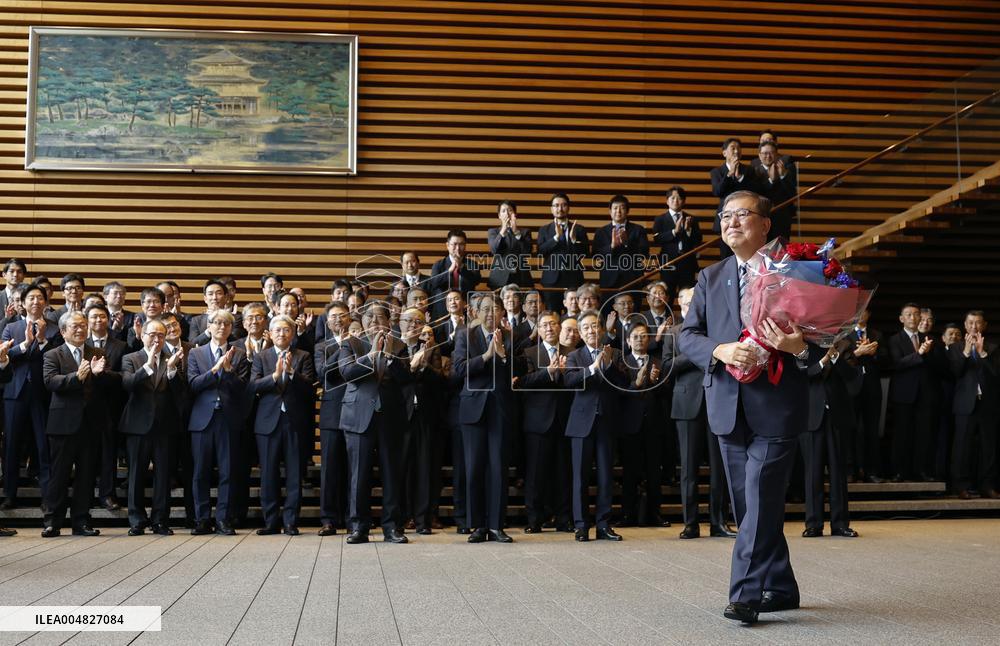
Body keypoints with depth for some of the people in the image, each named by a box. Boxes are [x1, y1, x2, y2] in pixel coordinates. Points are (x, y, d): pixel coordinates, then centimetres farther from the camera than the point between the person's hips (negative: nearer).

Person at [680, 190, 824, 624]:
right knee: (748, 505, 10)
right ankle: (780, 589, 23)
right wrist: (720, 351, -14)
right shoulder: (710, 278, 13)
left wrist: (800, 347, -23)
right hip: (728, 407, 5)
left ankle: (746, 593, -3)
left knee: (761, 501, -8)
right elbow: (688, 334, 6)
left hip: (776, 406, -5)